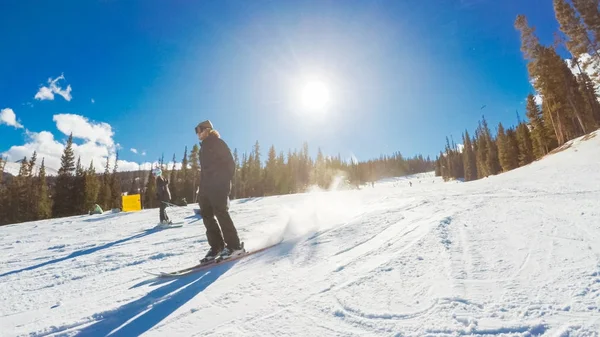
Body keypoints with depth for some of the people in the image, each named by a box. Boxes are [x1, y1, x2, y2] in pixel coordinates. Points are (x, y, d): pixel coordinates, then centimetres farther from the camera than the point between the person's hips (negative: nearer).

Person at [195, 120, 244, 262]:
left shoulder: (217, 143, -1)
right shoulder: (204, 147, 23)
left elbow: (230, 163, -9)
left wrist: (226, 181, -16)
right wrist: (201, 187, 17)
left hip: (218, 185, -9)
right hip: (206, 186, 9)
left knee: (220, 213, -12)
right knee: (207, 215, 3)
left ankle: (235, 245, -6)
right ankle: (217, 246, 7)